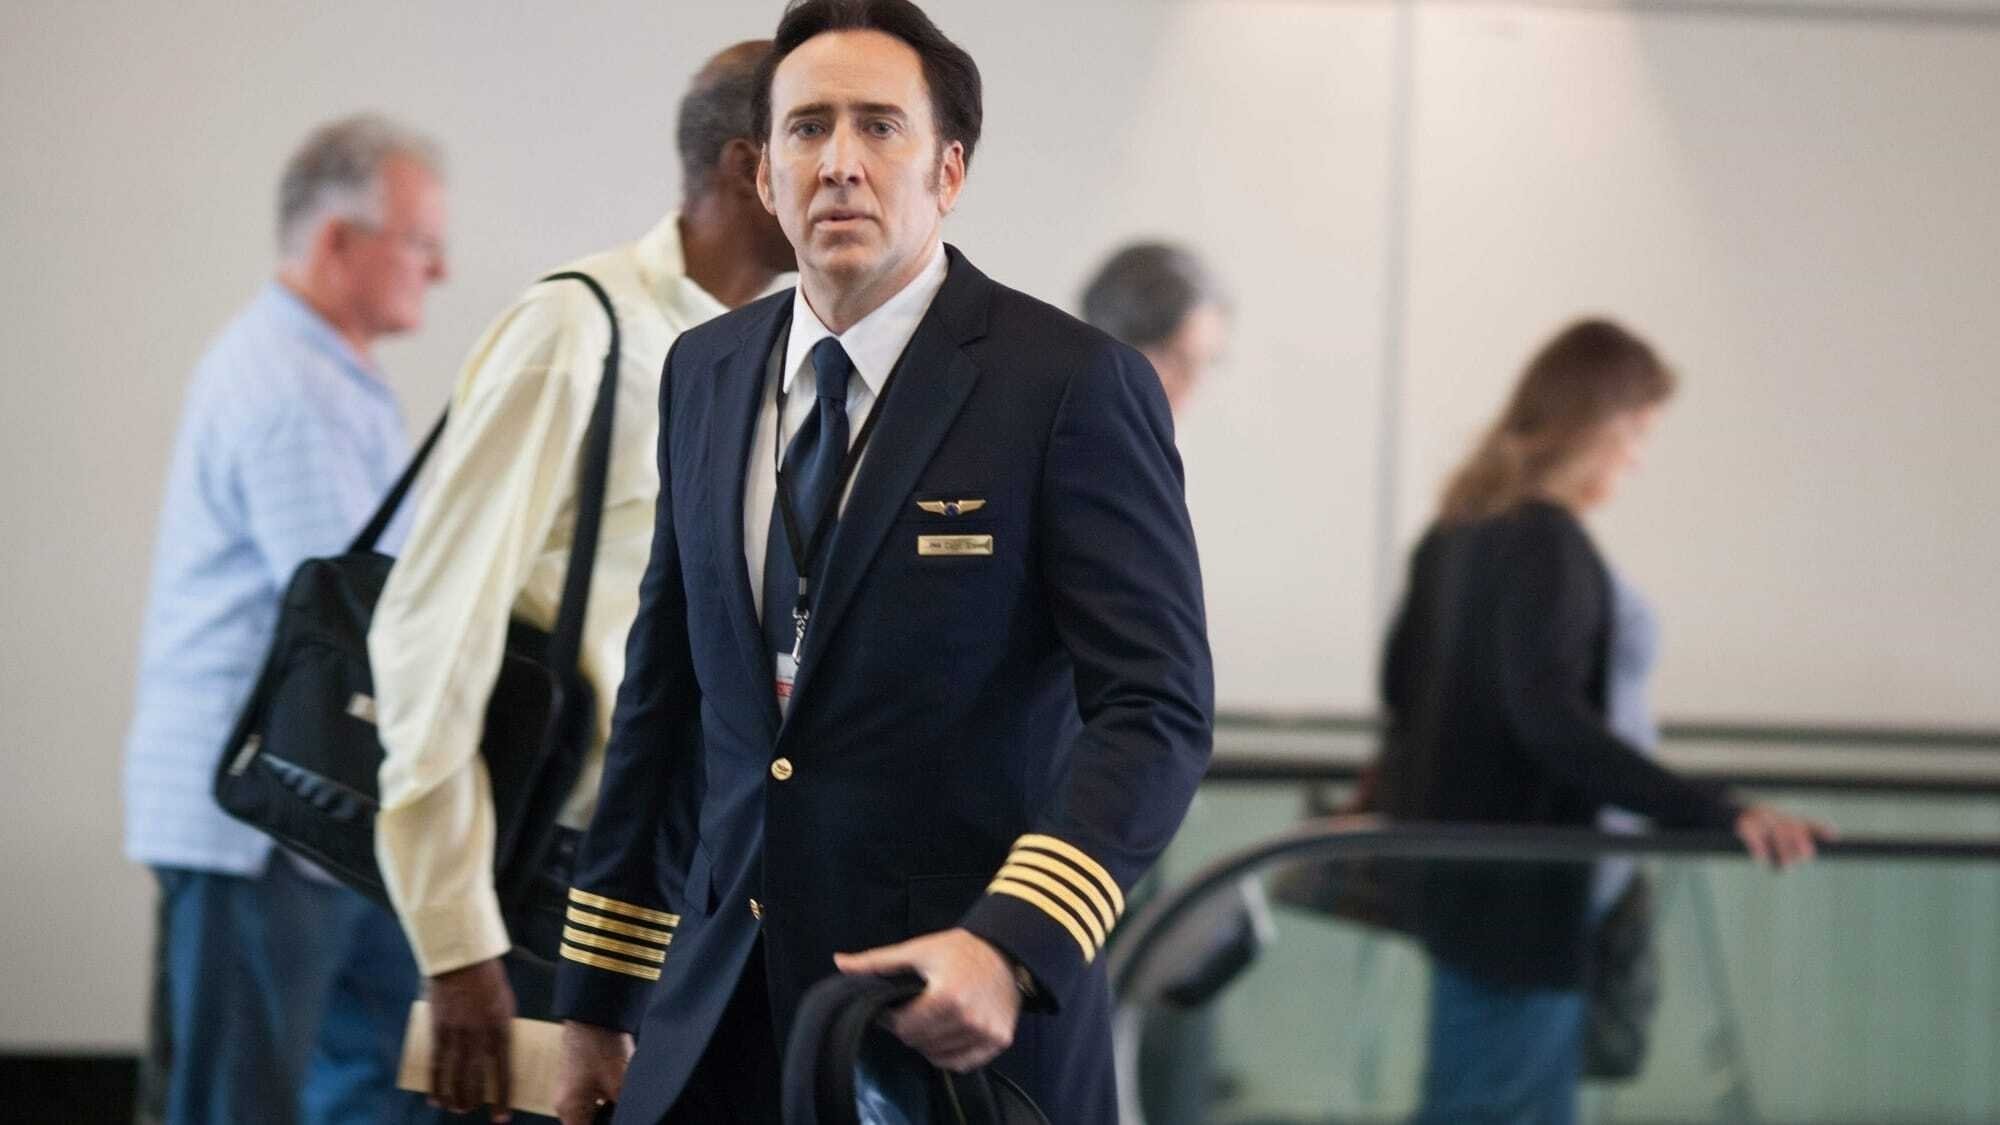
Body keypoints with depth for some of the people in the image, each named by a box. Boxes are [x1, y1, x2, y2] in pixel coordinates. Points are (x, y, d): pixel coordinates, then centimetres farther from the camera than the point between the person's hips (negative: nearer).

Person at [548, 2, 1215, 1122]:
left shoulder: (1074, 384, -9)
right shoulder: (707, 373, 9)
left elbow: (1157, 707, -14)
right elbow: (665, 686, 14)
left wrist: (1012, 946, -28)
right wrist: (599, 997, 13)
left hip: (971, 1022, -5)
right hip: (724, 1018, 5)